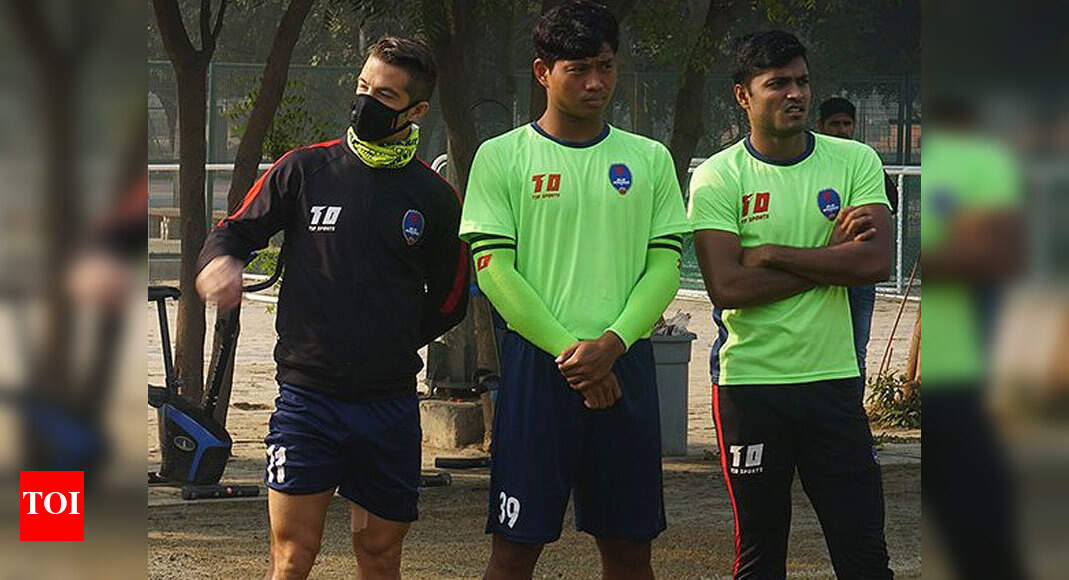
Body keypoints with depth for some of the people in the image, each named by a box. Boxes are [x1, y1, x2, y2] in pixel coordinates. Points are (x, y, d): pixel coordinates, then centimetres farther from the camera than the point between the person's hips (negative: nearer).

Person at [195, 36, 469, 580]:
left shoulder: (435, 198, 5)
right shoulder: (305, 169, 3)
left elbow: (448, 301, 15)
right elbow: (235, 230, 7)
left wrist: (388, 347, 10)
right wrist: (219, 261, -15)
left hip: (391, 406, 1)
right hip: (307, 397, -1)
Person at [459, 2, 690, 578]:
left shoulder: (649, 159, 10)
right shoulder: (501, 157, 2)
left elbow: (665, 266, 5)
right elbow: (494, 269, -5)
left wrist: (611, 345, -11)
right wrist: (570, 352, -12)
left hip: (625, 367, 3)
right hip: (535, 366, -3)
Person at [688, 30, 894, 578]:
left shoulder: (854, 162, 4)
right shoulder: (716, 178, -3)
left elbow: (876, 260, -10)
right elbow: (726, 286, -15)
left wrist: (772, 254, -11)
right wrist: (831, 257, -11)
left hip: (834, 380, 2)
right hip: (749, 384, -2)